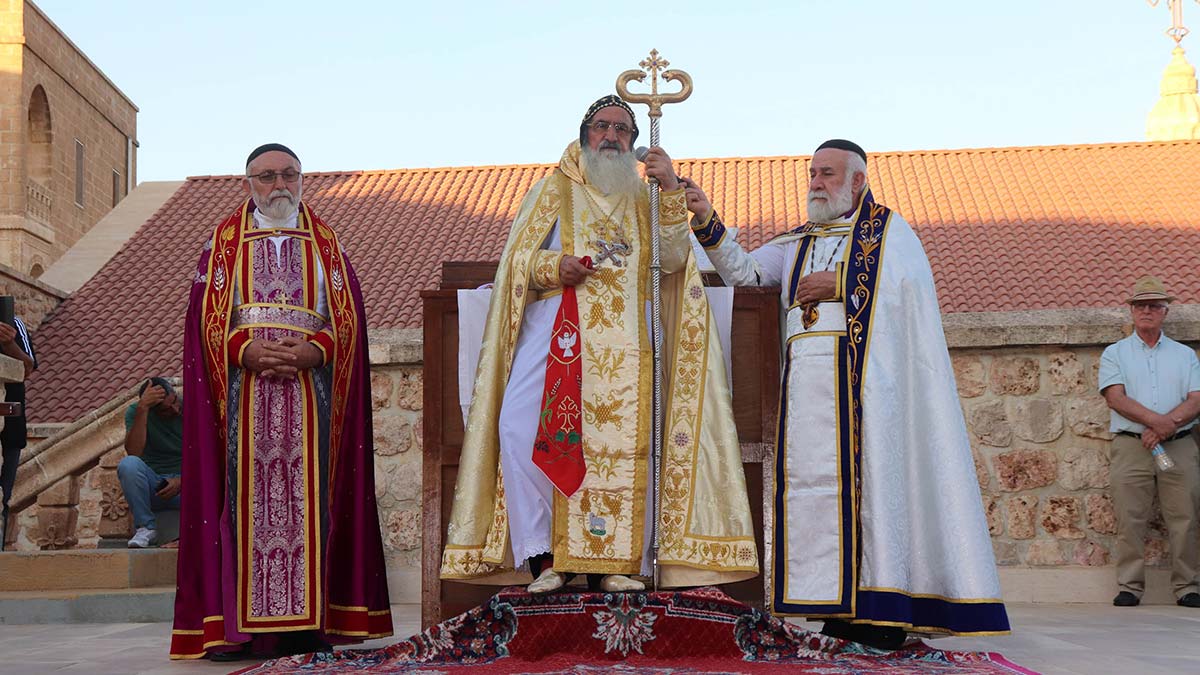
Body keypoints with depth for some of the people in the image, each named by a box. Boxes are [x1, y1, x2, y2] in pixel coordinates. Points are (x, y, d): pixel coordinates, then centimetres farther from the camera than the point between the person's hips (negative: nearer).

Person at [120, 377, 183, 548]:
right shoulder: (135, 411, -4)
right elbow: (133, 452, -21)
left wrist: (181, 481, -24)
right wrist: (142, 409, -26)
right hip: (151, 486, 1)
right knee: (128, 464, -32)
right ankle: (146, 527, -17)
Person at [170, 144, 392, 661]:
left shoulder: (325, 243, 15)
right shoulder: (225, 242, 13)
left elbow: (347, 317, 6)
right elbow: (209, 317, 4)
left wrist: (314, 351, -12)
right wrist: (246, 350, -13)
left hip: (309, 385, 1)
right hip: (242, 390, -1)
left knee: (306, 498, -4)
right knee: (246, 497, -6)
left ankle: (307, 621, -3)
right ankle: (237, 626, -5)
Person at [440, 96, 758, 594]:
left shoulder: (644, 200, 23)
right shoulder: (554, 190, 19)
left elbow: (673, 261, 7)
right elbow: (517, 259, 11)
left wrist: (671, 191, -3)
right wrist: (554, 266, -10)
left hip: (622, 341, 2)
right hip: (557, 331, -1)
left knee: (625, 441, -10)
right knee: (521, 428, -19)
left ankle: (612, 562, -4)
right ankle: (542, 555, -13)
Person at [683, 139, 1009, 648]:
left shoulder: (887, 229, 10)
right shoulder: (796, 243, 24)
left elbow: (910, 288, -5)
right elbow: (742, 271, 13)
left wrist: (838, 284, -6)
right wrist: (706, 220, 0)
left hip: (861, 376, -5)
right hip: (806, 379, 5)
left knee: (867, 472, -11)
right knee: (812, 479, -4)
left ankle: (878, 609, -10)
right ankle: (838, 607, -3)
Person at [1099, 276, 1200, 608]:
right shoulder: (1114, 353, 12)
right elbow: (1117, 398, -3)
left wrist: (1164, 427, -13)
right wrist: (1158, 420, -17)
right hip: (1131, 446, -1)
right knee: (1130, 521, -5)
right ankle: (1129, 587, 0)